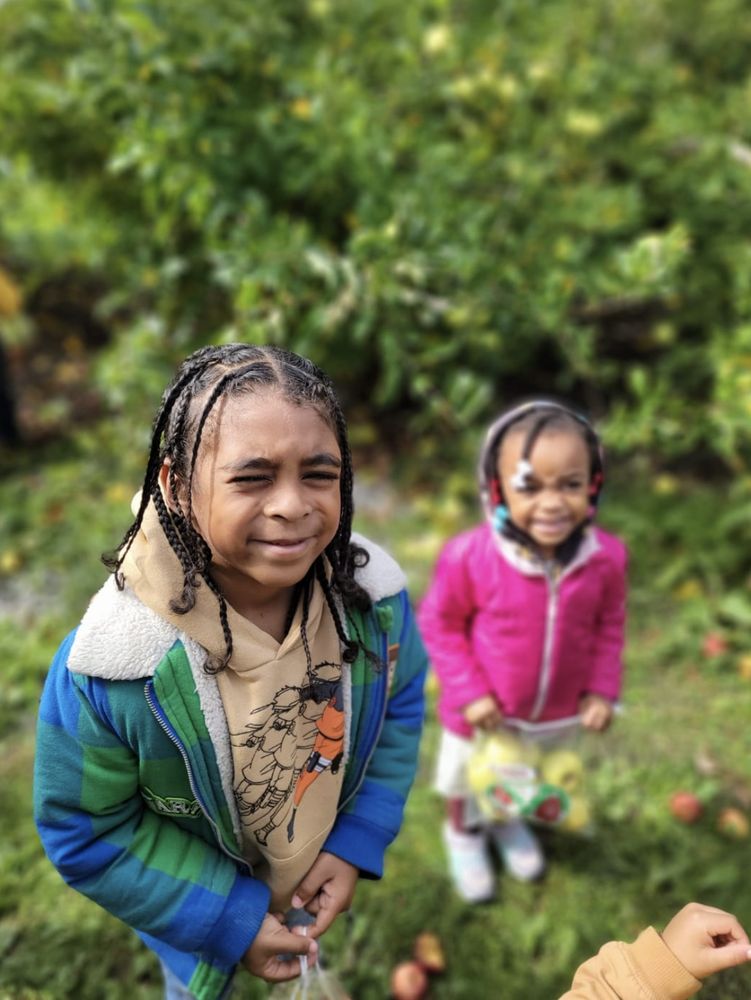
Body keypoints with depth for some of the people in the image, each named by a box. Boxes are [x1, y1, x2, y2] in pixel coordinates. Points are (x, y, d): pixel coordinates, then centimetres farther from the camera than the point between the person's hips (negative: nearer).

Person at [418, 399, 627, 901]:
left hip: (556, 709, 3)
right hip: (483, 710, -3)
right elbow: (439, 623, -18)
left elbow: (610, 625, -6)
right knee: (468, 778, 28)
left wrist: (603, 689, -8)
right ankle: (463, 832, 61)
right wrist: (469, 692, -18)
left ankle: (508, 820, 67)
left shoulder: (606, 557, -24)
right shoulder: (470, 556, -33)